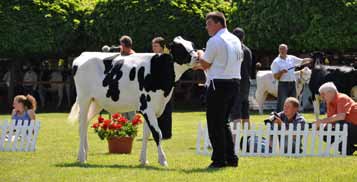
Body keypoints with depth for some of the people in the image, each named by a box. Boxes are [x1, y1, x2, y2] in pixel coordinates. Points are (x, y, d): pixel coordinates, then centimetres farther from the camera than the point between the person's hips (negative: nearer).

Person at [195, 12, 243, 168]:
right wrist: (202, 65, 23)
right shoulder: (235, 40, 14)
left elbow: (205, 64, -7)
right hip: (234, 82, 8)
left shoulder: (215, 41, -12)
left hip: (219, 84, -8)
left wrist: (200, 55, 13)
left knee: (215, 123, -2)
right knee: (223, 122, 16)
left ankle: (219, 159, -3)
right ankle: (231, 158, 14)